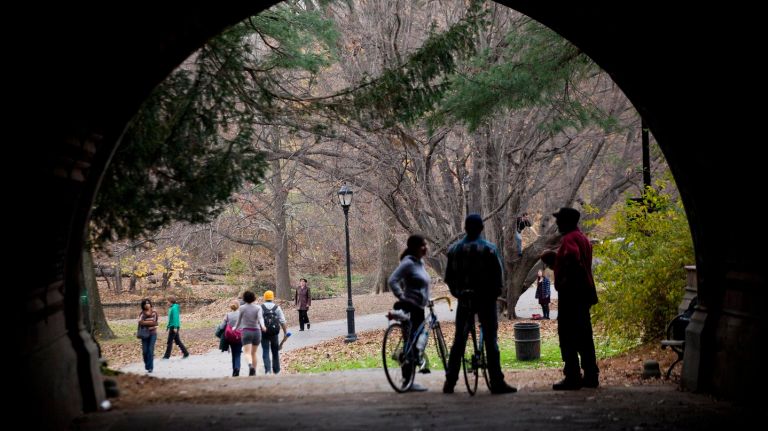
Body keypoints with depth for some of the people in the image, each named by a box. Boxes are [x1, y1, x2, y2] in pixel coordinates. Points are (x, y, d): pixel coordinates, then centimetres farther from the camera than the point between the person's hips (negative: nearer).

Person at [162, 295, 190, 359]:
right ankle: (186, 353, 15)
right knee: (177, 341, 12)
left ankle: (167, 356, 1)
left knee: (170, 341, -4)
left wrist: (175, 327, -24)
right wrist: (168, 326, 24)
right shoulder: (171, 308, 15)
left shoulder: (174, 308, -15)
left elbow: (175, 318, -21)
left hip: (174, 327, -10)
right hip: (172, 327, 10)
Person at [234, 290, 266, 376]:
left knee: (247, 353, -11)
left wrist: (235, 327, 28)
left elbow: (239, 320, 9)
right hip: (256, 331, 2)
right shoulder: (258, 308, 0)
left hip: (246, 331, -2)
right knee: (254, 353, 16)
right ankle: (253, 372, 20)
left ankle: (250, 365, -39)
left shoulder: (242, 308, -1)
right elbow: (260, 317, -18)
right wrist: (262, 326, -34)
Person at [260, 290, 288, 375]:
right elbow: (282, 321, -2)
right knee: (275, 352, 16)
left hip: (264, 333, -2)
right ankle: (276, 370, 24)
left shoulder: (261, 308, -2)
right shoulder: (277, 308, 2)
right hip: (275, 333, 2)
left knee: (265, 352, 1)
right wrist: (285, 332, 4)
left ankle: (267, 369, -15)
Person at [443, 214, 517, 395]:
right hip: (485, 298, -3)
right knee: (491, 340, -1)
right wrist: (495, 293, 6)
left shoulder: (454, 249, 3)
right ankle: (497, 382, -3)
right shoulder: (489, 249, -9)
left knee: (459, 340, 10)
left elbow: (449, 277, 7)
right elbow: (498, 276, -9)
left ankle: (450, 381, 9)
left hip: (464, 299, 3)